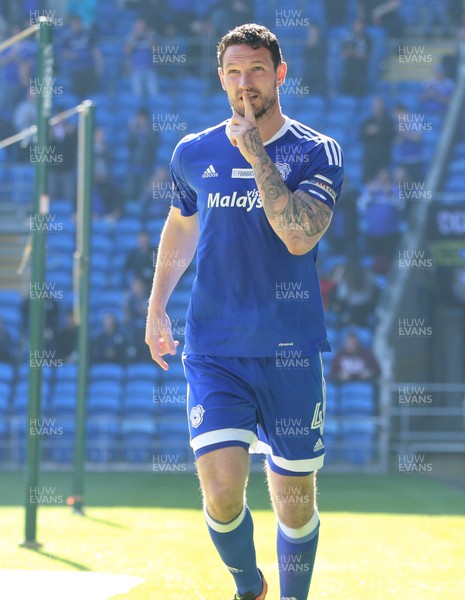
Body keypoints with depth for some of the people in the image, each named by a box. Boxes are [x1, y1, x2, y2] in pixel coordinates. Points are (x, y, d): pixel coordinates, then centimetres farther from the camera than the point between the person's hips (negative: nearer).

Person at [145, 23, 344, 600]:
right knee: (221, 490, -12)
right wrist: (156, 308, 20)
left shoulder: (317, 152, -3)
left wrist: (254, 151, -19)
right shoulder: (194, 153, 7)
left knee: (294, 498, 5)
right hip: (213, 349, 1)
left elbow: (299, 236, -18)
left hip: (289, 353, -1)